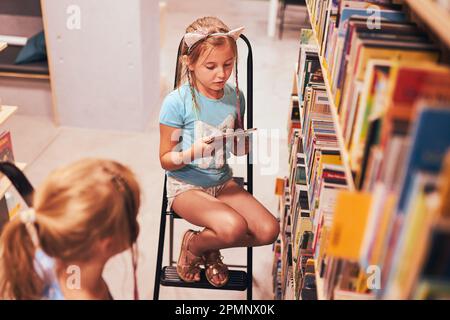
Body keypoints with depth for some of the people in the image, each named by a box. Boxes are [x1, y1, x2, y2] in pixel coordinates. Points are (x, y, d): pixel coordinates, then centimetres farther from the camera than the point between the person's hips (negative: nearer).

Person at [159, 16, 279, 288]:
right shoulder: (177, 102, -17)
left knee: (269, 230, -12)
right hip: (186, 185, -5)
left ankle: (211, 248, 15)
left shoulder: (235, 97, -2)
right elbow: (165, 160, -10)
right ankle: (193, 246, 6)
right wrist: (190, 154, -31)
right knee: (234, 227, -29)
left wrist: (248, 143, -12)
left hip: (223, 181, 5)